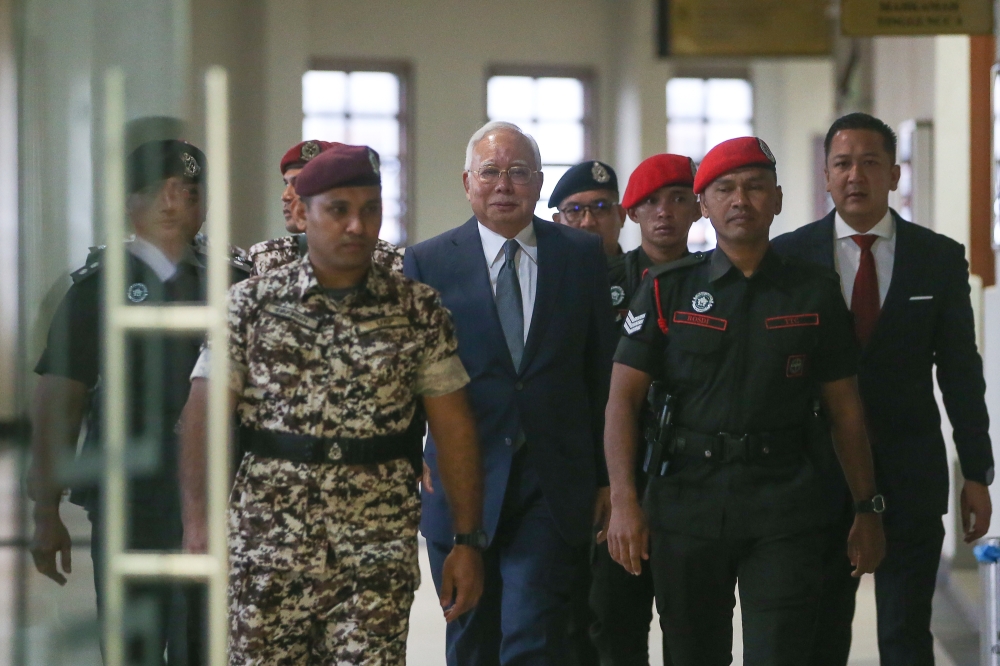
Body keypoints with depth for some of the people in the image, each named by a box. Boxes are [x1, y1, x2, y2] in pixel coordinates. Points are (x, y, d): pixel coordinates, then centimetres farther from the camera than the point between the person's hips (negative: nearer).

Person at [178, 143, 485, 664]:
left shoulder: (418, 310, 5)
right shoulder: (251, 304, 3)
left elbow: (454, 430, 5)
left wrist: (466, 542, 1)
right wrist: (201, 521, -11)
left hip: (378, 556, 0)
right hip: (265, 552, 0)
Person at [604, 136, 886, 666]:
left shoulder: (815, 292, 7)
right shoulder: (667, 290, 4)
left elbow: (845, 409, 9)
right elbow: (623, 398, 0)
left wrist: (867, 509, 7)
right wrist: (623, 502, -11)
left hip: (781, 504, 0)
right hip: (685, 499, 1)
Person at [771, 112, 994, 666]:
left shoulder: (940, 258, 2)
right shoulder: (790, 256, 1)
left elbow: (960, 370, 4)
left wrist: (977, 474, 3)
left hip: (911, 473, 0)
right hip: (819, 472, 0)